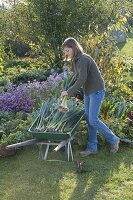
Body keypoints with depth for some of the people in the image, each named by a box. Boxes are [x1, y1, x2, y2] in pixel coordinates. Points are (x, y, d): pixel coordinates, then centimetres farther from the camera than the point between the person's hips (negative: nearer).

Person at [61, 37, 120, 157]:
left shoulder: (84, 59, -20)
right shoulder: (75, 61, 10)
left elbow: (81, 80, -26)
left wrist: (68, 92, -20)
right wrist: (70, 93, 3)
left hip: (96, 91, -9)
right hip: (87, 92, 9)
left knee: (93, 120, -9)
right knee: (89, 120, 8)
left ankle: (113, 140, 9)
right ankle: (92, 148, 16)